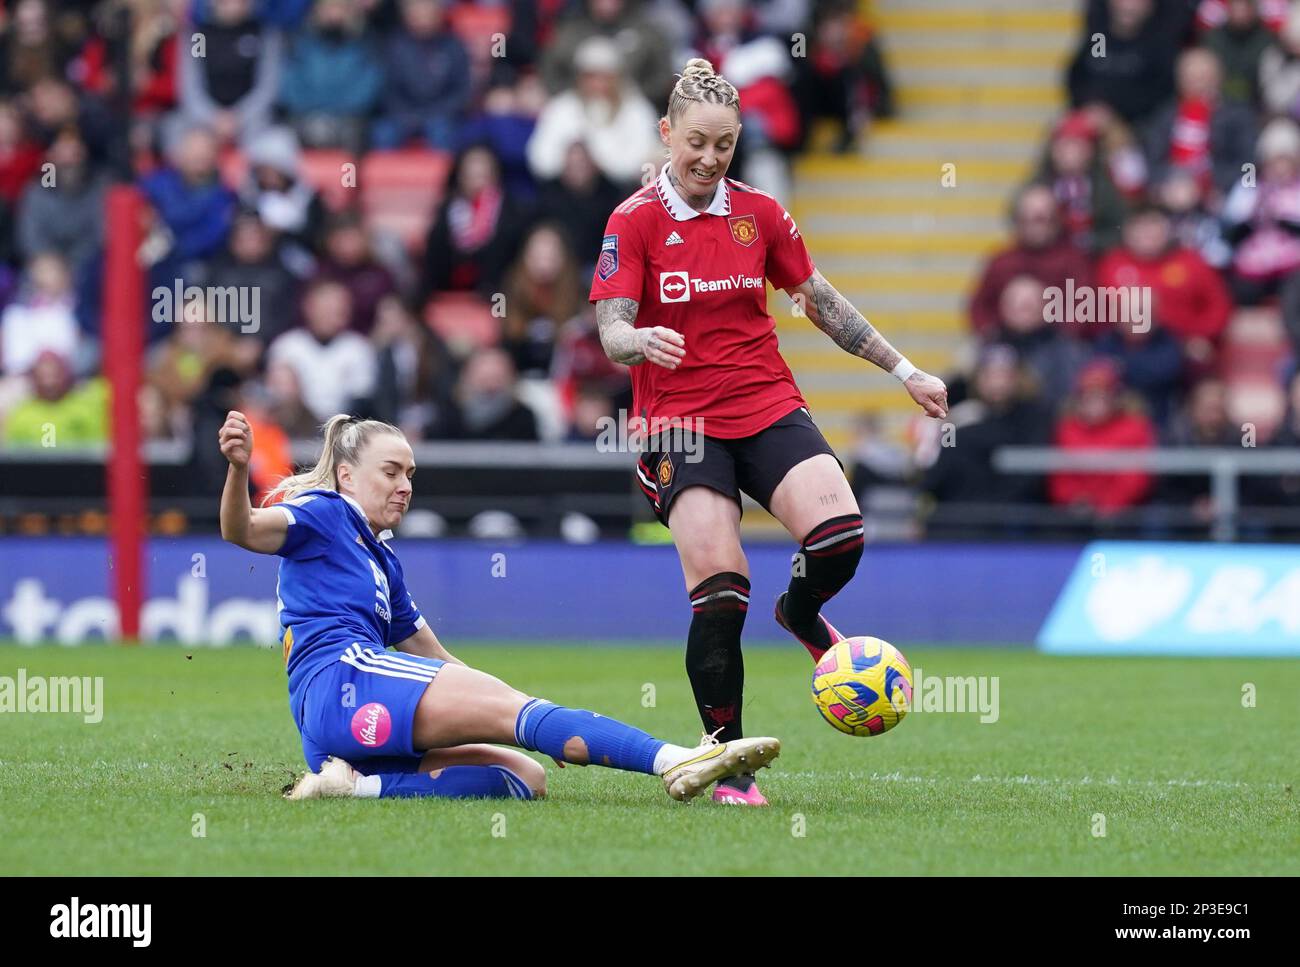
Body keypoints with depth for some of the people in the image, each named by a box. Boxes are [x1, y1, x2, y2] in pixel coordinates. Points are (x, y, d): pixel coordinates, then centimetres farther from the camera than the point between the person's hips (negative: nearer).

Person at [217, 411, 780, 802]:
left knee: (524, 778, -7)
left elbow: (434, 658, 34)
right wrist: (239, 467, -35)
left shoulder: (381, 560, 32)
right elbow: (243, 531, -12)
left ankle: (361, 784, -27)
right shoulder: (323, 514, 8)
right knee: (513, 708, -22)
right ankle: (673, 761, -40)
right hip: (341, 678, -10)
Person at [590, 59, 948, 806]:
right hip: (681, 423, -3)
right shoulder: (635, 222, -4)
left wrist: (905, 371, 15)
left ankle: (802, 615, 15)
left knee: (840, 533, -22)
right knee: (718, 588, -15)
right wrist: (642, 342, -35)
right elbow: (612, 334, -11)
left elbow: (823, 303, 17)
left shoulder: (759, 213, 7)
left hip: (769, 406, 3)